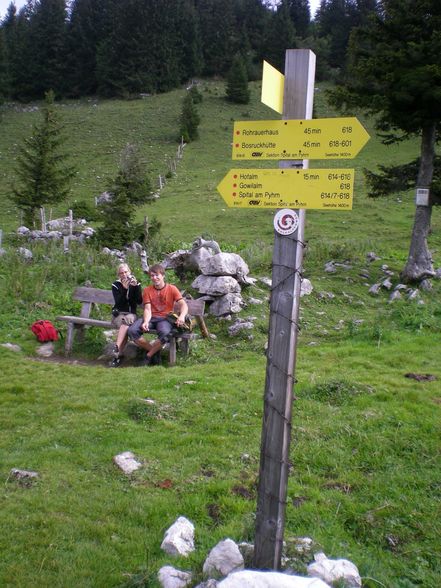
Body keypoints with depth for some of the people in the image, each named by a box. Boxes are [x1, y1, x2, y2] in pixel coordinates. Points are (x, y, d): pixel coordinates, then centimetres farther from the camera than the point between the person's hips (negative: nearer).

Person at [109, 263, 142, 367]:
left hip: (131, 314, 1)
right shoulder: (116, 285, 4)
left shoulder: (135, 284, 8)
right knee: (126, 325, -35)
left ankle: (117, 350, -43)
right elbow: (118, 302, -10)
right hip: (118, 314, -1)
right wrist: (124, 289, -20)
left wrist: (136, 286, -15)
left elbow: (139, 301, -5)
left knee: (128, 320, -36)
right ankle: (118, 355, -43)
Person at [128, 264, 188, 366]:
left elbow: (183, 304, -8)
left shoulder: (172, 289, 2)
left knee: (164, 333, -39)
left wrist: (182, 316, -32)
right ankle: (155, 350, -8)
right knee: (132, 331, -26)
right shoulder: (147, 290, 7)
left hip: (165, 318, -2)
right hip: (151, 318, 3)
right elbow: (147, 309, -2)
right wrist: (145, 322, -24)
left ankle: (149, 354, -13)